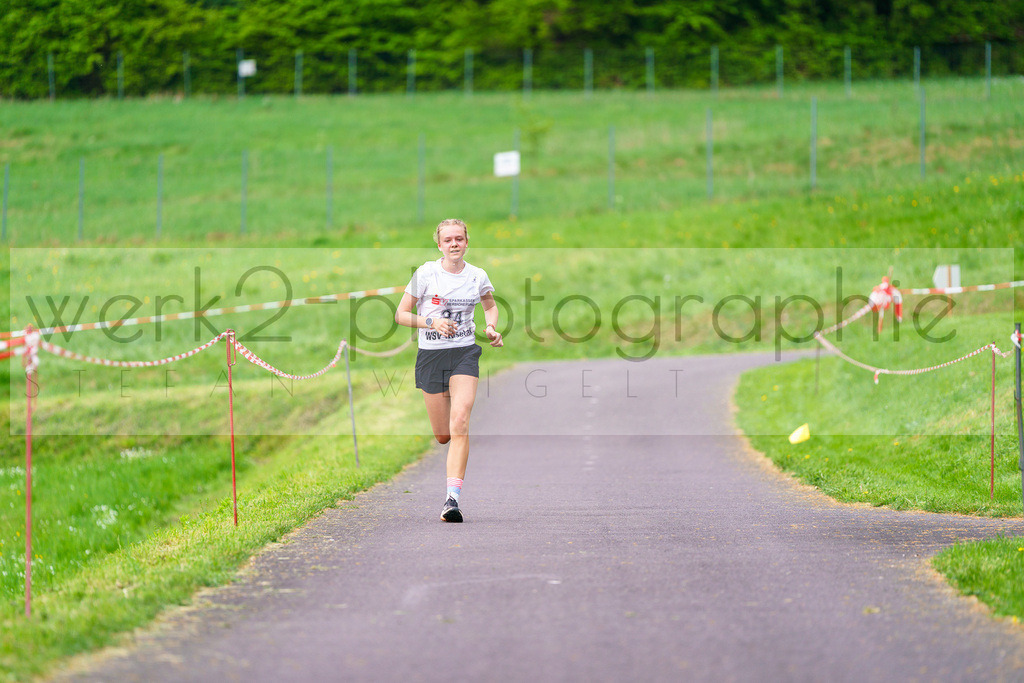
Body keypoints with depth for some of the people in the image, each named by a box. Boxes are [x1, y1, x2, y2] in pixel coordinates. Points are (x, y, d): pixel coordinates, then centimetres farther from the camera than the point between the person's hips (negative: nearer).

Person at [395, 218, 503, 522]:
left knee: (459, 424, -20)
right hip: (431, 356, 0)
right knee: (442, 436, 6)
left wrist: (491, 328, 4)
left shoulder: (477, 277, 3)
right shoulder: (425, 274, -4)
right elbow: (401, 315, -2)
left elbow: (490, 305, 24)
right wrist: (431, 322, -17)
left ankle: (453, 497, -25)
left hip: (465, 354, 0)